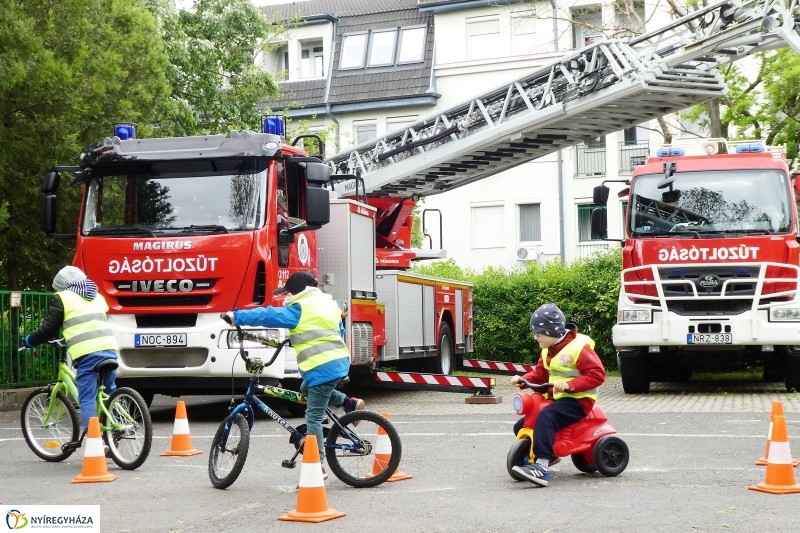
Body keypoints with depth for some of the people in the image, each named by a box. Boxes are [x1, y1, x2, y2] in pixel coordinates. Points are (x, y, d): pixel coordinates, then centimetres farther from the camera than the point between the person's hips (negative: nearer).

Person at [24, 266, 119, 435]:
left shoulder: (63, 298, 7)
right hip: (109, 348, 6)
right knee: (109, 393, 21)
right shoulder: (97, 297, 26)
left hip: (87, 353, -6)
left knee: (87, 398, -4)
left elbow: (49, 328, 5)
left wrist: (29, 341, 21)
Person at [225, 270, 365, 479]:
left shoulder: (299, 309, -9)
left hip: (322, 368, -9)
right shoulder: (327, 303, 15)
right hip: (339, 361, 9)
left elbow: (268, 315, -14)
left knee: (313, 418, -4)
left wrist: (236, 316, -8)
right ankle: (351, 404, 26)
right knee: (307, 389, 32)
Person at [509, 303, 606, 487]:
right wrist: (524, 379, -3)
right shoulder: (548, 350, 11)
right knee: (521, 427, 4)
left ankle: (542, 465, -44)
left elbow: (597, 374, -21)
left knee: (545, 417, -37)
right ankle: (548, 454, 25)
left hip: (578, 400, -9)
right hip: (556, 399, 9)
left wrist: (569, 385, -31)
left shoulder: (578, 347, -15)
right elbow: (540, 373, 17)